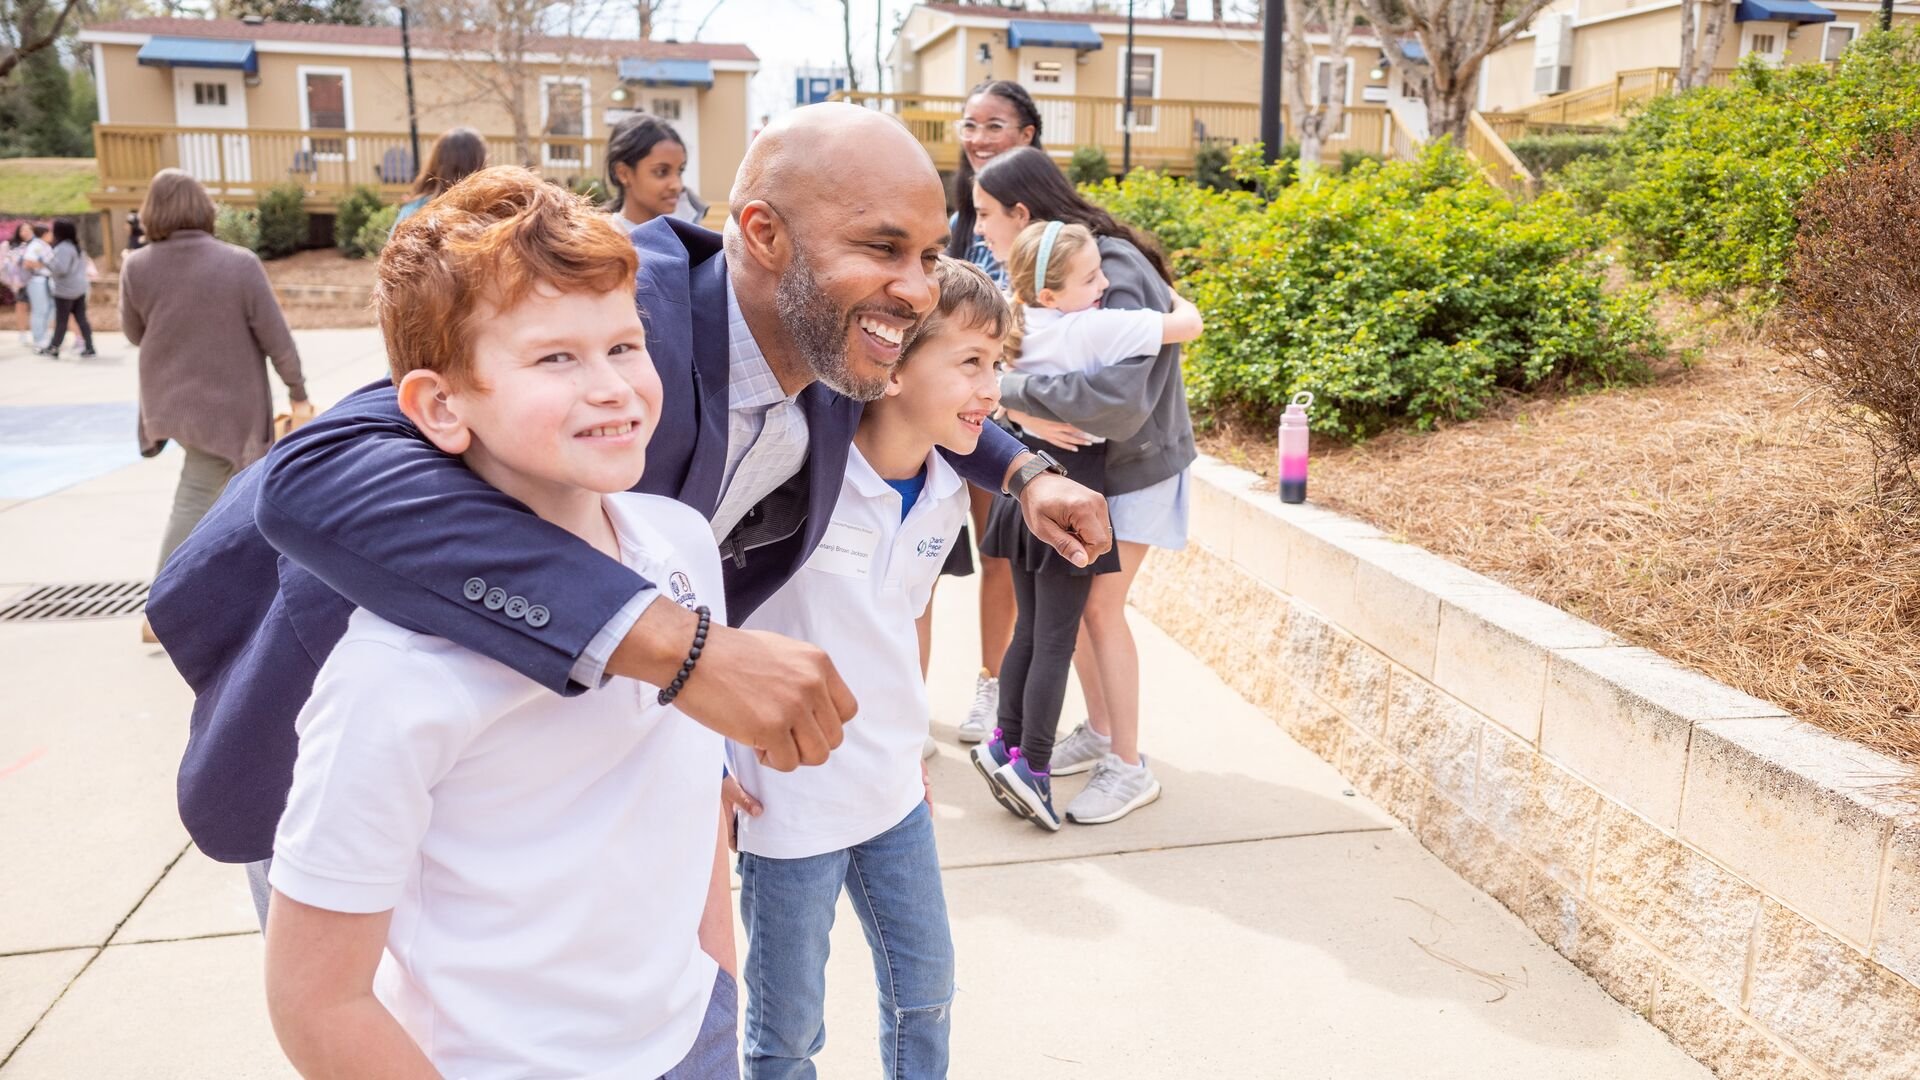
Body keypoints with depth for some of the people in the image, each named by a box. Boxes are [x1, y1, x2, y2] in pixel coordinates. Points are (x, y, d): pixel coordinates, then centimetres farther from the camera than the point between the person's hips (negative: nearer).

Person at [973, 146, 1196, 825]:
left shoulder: (1113, 272, -28)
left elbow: (1117, 392, -40)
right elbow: (1007, 359, -6)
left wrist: (1008, 392, -32)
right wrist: (1026, 413, -28)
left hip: (1134, 463, -7)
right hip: (1074, 458, 7)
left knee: (1100, 605, -4)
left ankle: (1130, 767, 10)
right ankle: (1099, 731, 30)